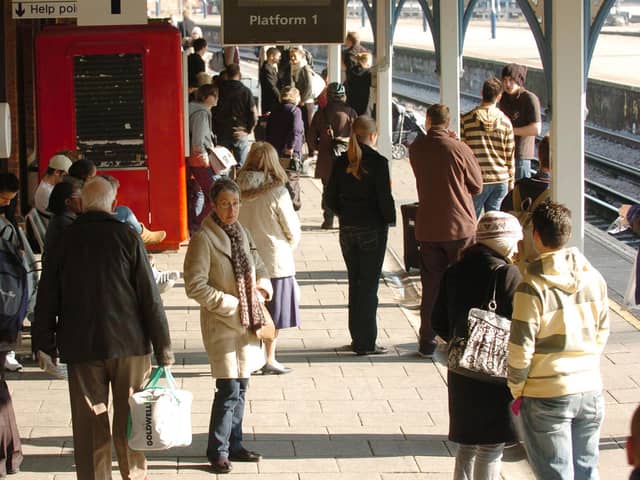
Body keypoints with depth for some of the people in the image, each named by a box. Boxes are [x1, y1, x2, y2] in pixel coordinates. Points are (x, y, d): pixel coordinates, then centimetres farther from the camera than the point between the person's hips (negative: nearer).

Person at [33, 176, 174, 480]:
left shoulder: (65, 240, -1)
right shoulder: (127, 237, -6)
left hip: (80, 348, 1)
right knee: (130, 420, 11)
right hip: (129, 342, -1)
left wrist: (44, 344, 14)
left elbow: (47, 297, 4)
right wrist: (163, 347, 0)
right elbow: (149, 296, -6)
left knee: (89, 426, 6)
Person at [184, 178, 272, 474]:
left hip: (246, 321, 7)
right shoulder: (204, 239, -14)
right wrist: (230, 304, -16)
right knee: (229, 389, -8)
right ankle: (217, 451, 4)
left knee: (240, 387, 14)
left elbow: (258, 267, 23)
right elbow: (195, 286, -17)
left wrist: (262, 286, 2)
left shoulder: (241, 234, 9)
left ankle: (234, 444, 25)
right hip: (221, 324, -7)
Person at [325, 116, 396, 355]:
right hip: (372, 229, -5)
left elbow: (330, 197, 3)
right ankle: (366, 342, 2)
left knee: (355, 282, 15)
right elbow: (384, 198, -16)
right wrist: (389, 218, 0)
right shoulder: (377, 162, -14)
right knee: (369, 284, 1)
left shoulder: (341, 162, 1)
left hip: (347, 230, 5)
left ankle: (358, 337, 21)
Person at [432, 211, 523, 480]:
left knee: (466, 446, 18)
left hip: (461, 374, 6)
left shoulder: (454, 272, 5)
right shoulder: (507, 274, -14)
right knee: (491, 448, 3)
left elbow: (439, 323, 8)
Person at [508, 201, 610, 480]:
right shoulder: (594, 278, -1)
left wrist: (517, 390, 0)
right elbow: (602, 332, 10)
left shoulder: (532, 287, -17)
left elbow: (521, 347, -14)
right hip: (590, 389, 5)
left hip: (547, 396, -5)